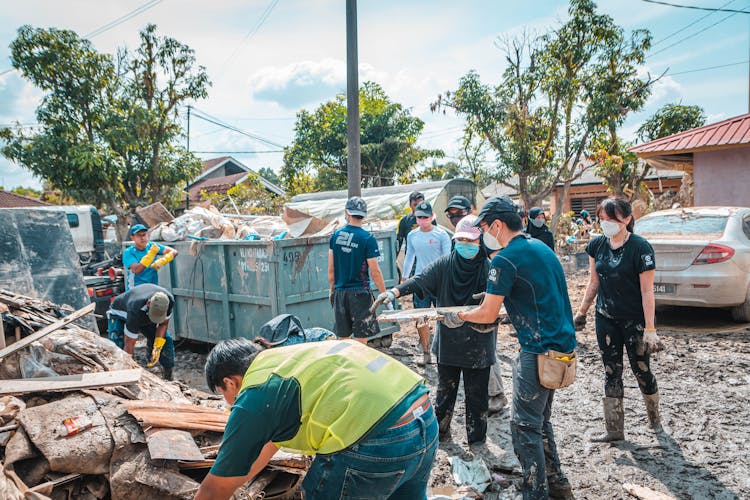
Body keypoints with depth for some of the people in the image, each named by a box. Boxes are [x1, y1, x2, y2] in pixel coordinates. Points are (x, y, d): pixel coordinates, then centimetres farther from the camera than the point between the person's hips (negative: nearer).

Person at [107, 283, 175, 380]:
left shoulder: (169, 301, -32)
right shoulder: (136, 310, -45)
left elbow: (163, 324, -13)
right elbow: (129, 344, -37)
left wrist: (157, 348, -23)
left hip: (145, 316, 4)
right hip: (121, 313, -4)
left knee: (166, 340, -8)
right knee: (118, 347, -26)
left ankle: (169, 378, 4)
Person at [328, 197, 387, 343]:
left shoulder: (335, 235, 2)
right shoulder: (368, 238, -11)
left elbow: (331, 268, 7)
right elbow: (374, 272, -11)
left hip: (340, 292, 5)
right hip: (359, 292, -4)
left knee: (343, 338, 13)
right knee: (361, 339, 2)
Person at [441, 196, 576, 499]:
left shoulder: (505, 260, -15)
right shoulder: (540, 246, 13)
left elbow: (487, 315, -12)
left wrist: (459, 318, 6)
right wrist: (498, 304, 21)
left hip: (540, 351, -10)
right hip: (561, 345, 10)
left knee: (524, 426, 0)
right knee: (540, 420, 21)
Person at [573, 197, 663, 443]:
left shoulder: (640, 247, -15)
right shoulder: (597, 245, 0)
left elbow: (647, 291, -15)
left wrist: (650, 329, -17)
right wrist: (581, 312, 11)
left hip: (634, 320, -4)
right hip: (606, 319, 5)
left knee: (641, 370, 9)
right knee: (611, 372, 8)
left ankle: (654, 417, 35)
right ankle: (615, 429, 17)